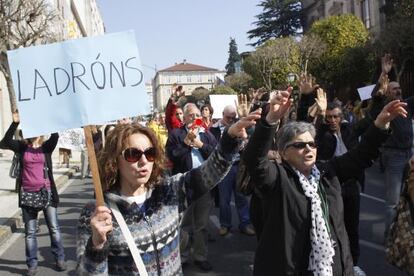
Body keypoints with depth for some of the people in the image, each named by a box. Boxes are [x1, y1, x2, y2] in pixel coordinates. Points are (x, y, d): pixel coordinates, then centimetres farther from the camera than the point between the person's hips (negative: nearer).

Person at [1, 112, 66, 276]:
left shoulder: (47, 147, 2)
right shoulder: (22, 147, 4)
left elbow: (55, 136, -17)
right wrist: (15, 123, -25)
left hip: (46, 192, -1)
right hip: (27, 193, 1)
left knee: (54, 228, 5)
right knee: (30, 231, 7)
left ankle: (60, 259, 18)